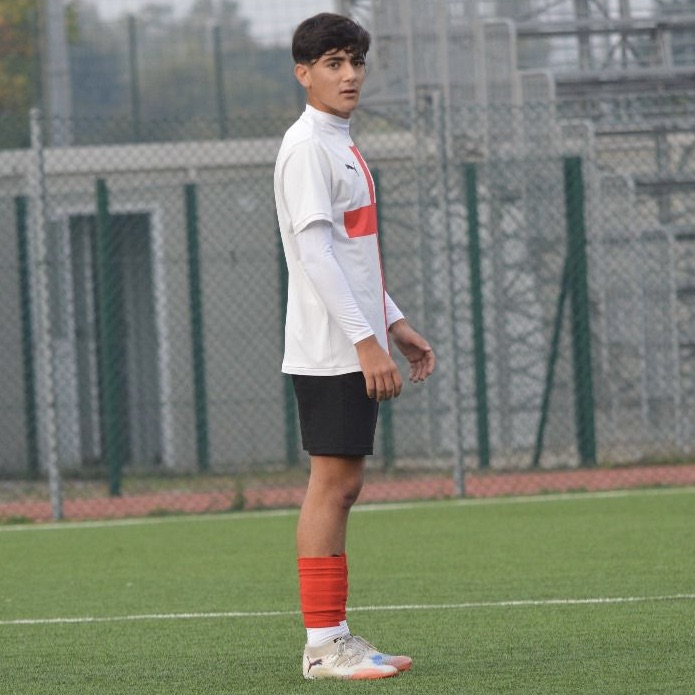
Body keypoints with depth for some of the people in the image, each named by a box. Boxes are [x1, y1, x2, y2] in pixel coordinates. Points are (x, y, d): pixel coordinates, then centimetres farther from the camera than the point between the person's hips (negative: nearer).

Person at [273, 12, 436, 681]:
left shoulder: (341, 145, 19)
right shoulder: (307, 146, -11)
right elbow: (315, 250, -18)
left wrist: (395, 325, 20)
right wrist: (366, 339, -22)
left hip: (357, 348, 9)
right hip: (329, 350, -9)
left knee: (341, 486, 9)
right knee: (331, 484, -9)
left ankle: (334, 638, 11)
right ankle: (323, 644, -8)